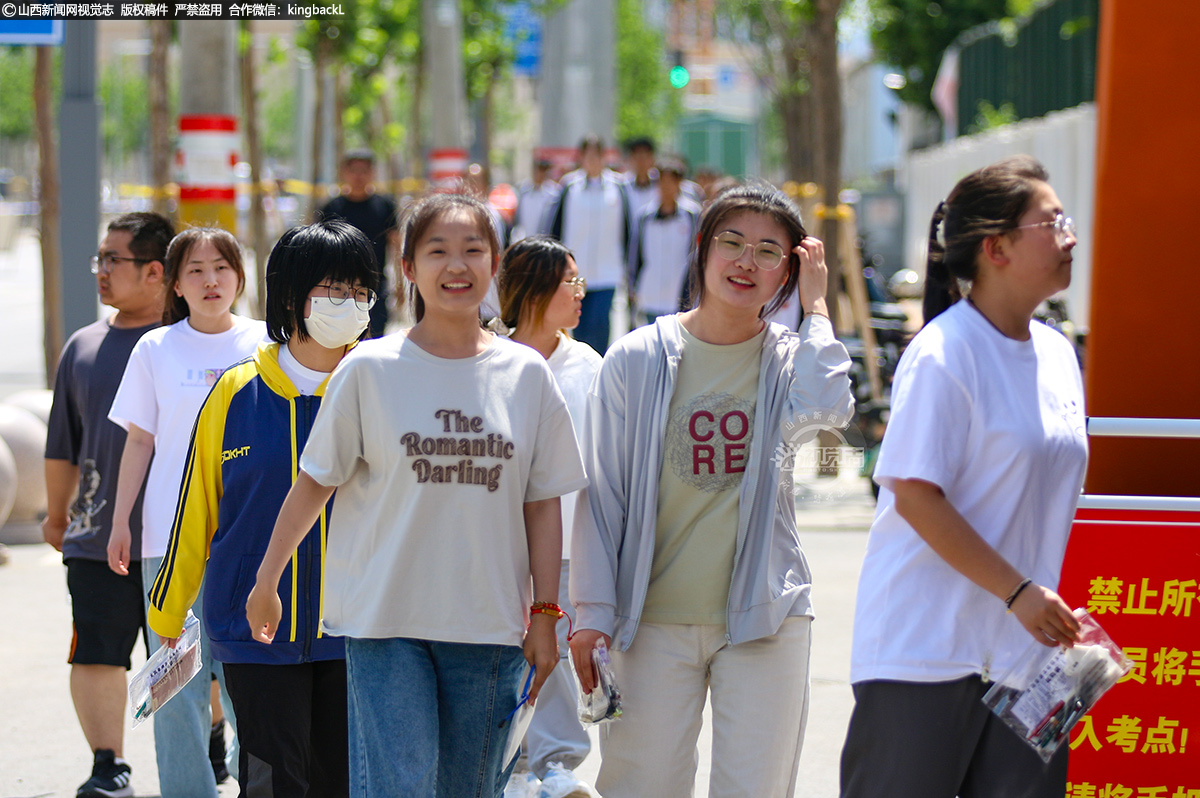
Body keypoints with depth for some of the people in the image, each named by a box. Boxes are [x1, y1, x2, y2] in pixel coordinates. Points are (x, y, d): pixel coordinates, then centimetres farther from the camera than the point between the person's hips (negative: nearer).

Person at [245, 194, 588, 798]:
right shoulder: (370, 369, -2)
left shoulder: (527, 374, 4)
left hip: (488, 629, 3)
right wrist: (266, 582, 8)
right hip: (385, 621, -2)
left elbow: (543, 504, 7)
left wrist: (544, 613, 3)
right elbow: (314, 482, 4)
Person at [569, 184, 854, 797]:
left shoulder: (788, 359, 4)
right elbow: (602, 494, 3)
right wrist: (593, 612, -2)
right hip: (653, 619, -1)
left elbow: (824, 408, -21)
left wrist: (815, 307, -8)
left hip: (763, 619, 1)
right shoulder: (638, 360, 1)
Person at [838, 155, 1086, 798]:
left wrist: (1052, 608, 14)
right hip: (924, 643, -7)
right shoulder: (943, 354, -13)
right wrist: (1017, 593, -18)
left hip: (1025, 644, 7)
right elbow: (914, 495, -17)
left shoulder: (1057, 355, 11)